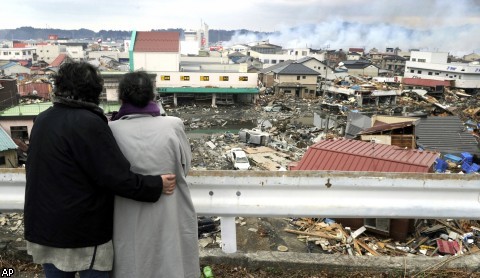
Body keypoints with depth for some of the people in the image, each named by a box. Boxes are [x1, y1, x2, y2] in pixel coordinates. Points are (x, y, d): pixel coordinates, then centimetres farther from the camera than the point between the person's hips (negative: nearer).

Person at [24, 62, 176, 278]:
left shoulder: (42, 120, 6)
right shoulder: (89, 123, -20)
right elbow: (116, 177, -23)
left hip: (43, 226, 8)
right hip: (82, 232, -7)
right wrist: (157, 185, -14)